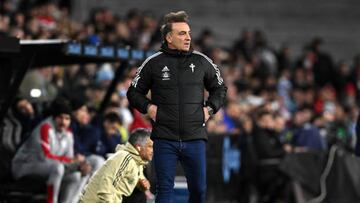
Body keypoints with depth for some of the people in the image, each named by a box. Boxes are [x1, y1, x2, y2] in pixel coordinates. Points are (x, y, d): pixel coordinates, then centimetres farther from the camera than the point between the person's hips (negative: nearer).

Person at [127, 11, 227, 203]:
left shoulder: (202, 61, 6)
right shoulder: (153, 63, 1)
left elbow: (219, 88, 20)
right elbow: (134, 92, 12)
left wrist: (210, 108, 5)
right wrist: (148, 108, -3)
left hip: (195, 138, 2)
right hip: (165, 139, -2)